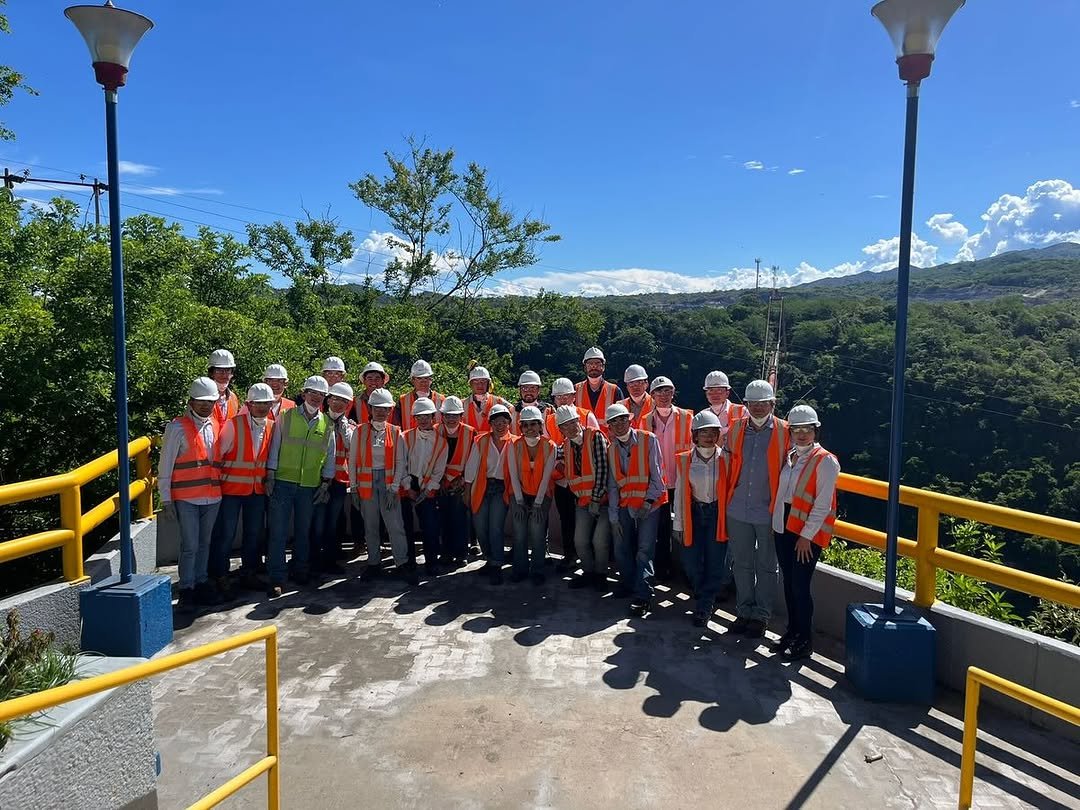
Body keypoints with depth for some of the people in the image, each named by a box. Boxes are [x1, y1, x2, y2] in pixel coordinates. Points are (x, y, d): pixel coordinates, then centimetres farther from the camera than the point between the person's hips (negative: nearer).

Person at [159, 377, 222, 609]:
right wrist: (166, 499, -9)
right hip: (186, 498, -5)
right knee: (190, 546, -3)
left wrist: (220, 489, 11)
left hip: (212, 497, 5)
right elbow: (165, 466, -6)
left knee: (204, 544, 13)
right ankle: (187, 590, 10)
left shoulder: (215, 426, 9)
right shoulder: (177, 428, -6)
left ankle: (200, 583, 25)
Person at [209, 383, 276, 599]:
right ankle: (220, 578, 12)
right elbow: (218, 453, -7)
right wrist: (217, 479, -6)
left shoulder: (272, 426, 3)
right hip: (232, 488, -4)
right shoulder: (233, 424, -10)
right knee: (225, 534, 0)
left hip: (258, 490, 5)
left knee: (254, 533, 12)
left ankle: (248, 574, 26)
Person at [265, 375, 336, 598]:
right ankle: (277, 579, 2)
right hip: (283, 481, -2)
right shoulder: (287, 417, 1)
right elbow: (275, 447, 2)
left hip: (310, 486, 2)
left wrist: (325, 483, 6)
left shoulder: (327, 424, 7)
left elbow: (330, 456, 10)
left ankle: (300, 571, 26)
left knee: (303, 531, 12)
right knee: (278, 531, -3)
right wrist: (270, 477, -3)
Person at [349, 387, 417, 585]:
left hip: (388, 483, -1)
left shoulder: (396, 432, 3)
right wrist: (354, 488, 1)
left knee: (396, 525, -5)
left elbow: (401, 462, 1)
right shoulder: (360, 431, 3)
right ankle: (374, 563, 21)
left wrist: (394, 488, -6)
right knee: (370, 526, 9)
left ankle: (403, 563, 3)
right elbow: (352, 461, 5)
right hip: (366, 483, 1)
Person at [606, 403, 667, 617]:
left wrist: (649, 501, -12)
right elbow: (612, 485, 9)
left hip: (648, 504, -4)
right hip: (624, 505, 5)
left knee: (644, 551, -9)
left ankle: (642, 596, -6)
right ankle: (627, 583, 28)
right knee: (621, 549, 8)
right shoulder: (612, 449, 8)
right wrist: (613, 516, 4)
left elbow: (656, 473, -6)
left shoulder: (648, 440, -6)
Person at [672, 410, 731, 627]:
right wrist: (678, 525, 2)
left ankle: (704, 607, 15)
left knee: (714, 563, -1)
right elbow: (680, 493, 2)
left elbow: (731, 489, -2)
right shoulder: (684, 460, -1)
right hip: (694, 513, 1)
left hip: (717, 513, -1)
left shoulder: (725, 459, -4)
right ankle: (707, 601, 30)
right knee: (692, 564, 3)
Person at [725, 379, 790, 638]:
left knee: (766, 567, 9)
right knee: (742, 564, 13)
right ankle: (744, 611, 26)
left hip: (769, 511, -3)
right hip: (738, 509, 3)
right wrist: (728, 497, 9)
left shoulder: (785, 432, -5)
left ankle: (761, 615, 21)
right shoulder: (735, 429, 4)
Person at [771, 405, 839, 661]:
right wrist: (776, 522, 8)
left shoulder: (826, 461, -11)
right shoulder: (789, 457, 10)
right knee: (788, 582, 13)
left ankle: (805, 641, 12)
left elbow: (822, 505, -14)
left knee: (800, 586, -3)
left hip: (808, 532, -6)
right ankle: (792, 630, 28)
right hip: (783, 527, 6)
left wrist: (806, 536, -15)